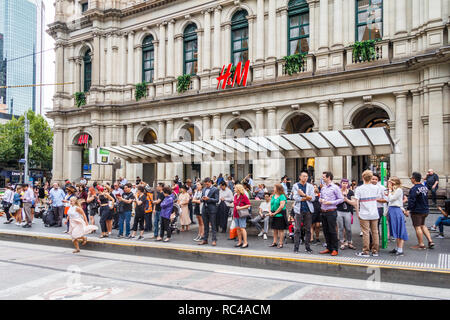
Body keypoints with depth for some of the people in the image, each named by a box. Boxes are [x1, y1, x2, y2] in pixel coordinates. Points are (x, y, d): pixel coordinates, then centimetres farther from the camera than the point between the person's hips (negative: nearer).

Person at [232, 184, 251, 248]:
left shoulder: (244, 196, -10)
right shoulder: (235, 196, 12)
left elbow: (249, 205, -11)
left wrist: (240, 208, -18)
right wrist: (233, 215, 17)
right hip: (236, 215, 7)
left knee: (242, 228, -7)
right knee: (238, 228, 8)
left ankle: (245, 243, -3)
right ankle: (240, 242, 16)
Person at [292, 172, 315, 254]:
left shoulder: (310, 186, 9)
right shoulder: (295, 186, 4)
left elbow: (313, 198, -2)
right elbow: (296, 198, -9)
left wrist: (304, 195, -12)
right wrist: (307, 198, -8)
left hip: (308, 210, 2)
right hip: (298, 210, -2)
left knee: (308, 229, 5)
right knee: (297, 229, -3)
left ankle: (307, 247, 14)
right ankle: (296, 248, 2)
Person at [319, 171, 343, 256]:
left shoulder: (335, 187, -6)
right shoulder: (323, 188, 14)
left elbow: (341, 199, -8)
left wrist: (330, 202, -15)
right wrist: (320, 200, 0)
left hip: (331, 212, -6)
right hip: (323, 212, 7)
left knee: (332, 231, -4)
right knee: (325, 230, 10)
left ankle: (335, 249, 6)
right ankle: (329, 248, 21)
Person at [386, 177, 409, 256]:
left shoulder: (399, 190, -10)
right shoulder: (393, 190, 16)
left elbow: (390, 199, -13)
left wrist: (390, 190, -7)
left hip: (397, 211, -9)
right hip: (392, 211, 9)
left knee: (399, 231, -6)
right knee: (396, 231, 12)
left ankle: (400, 250, -4)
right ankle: (397, 248, 18)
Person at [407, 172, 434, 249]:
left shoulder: (414, 189, -20)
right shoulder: (425, 187, 7)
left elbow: (411, 201, -23)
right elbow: (426, 199, 17)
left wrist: (408, 209, -18)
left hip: (417, 211, -8)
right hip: (425, 210, 9)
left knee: (417, 227, 1)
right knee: (422, 226, 21)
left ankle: (421, 244, 6)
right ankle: (430, 241, 16)